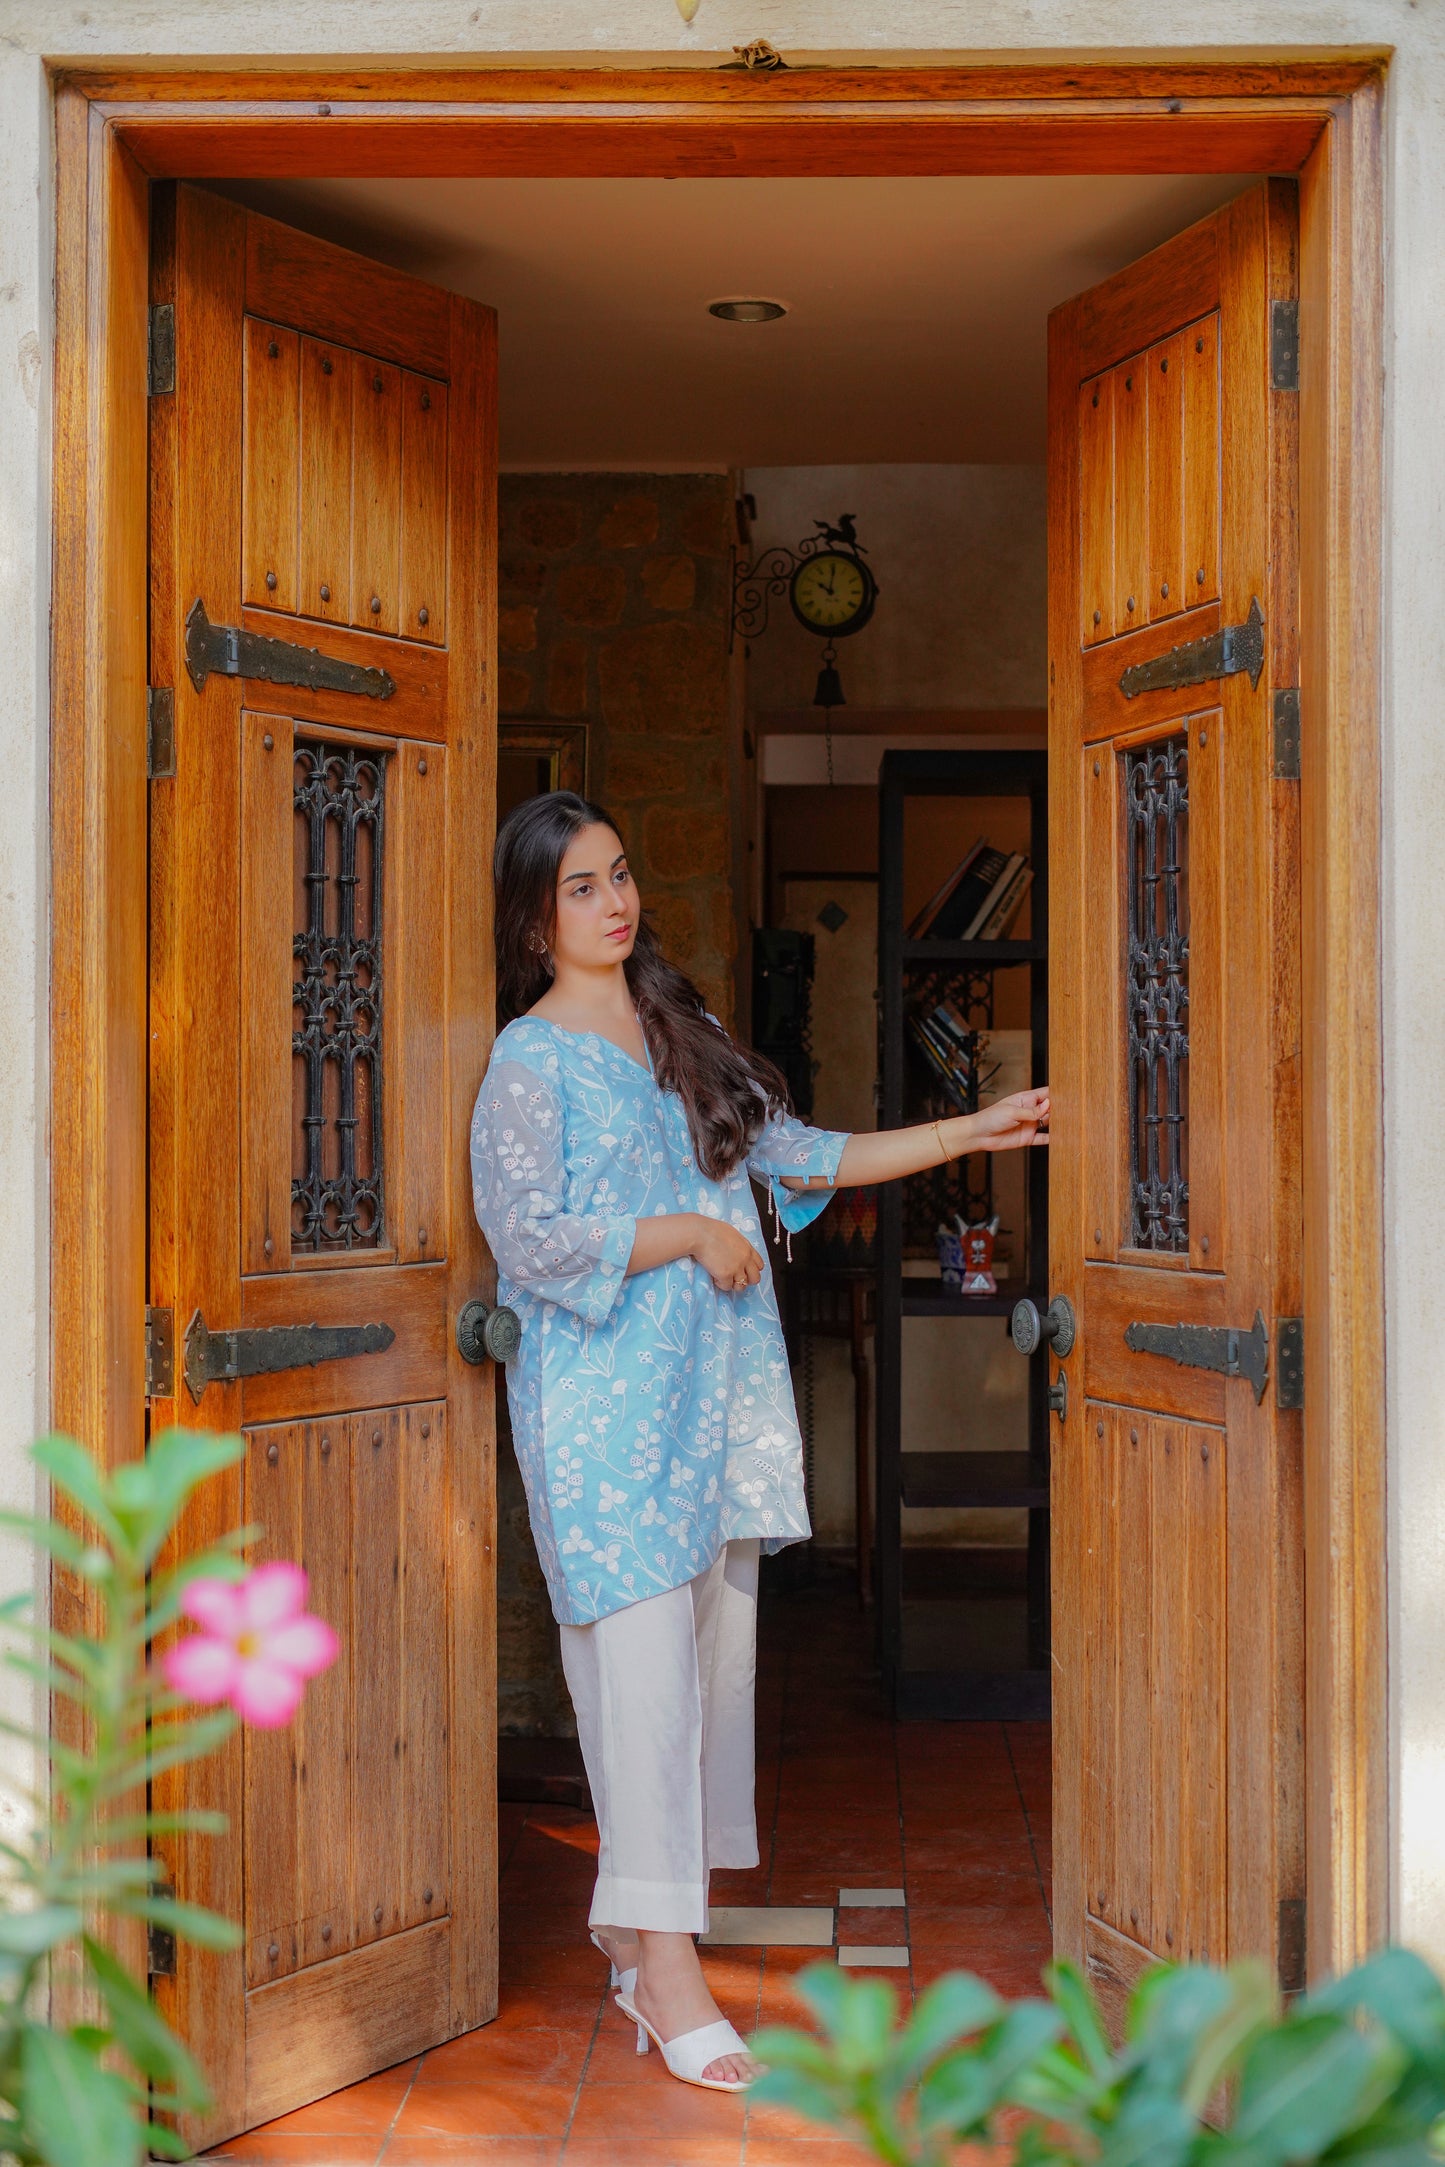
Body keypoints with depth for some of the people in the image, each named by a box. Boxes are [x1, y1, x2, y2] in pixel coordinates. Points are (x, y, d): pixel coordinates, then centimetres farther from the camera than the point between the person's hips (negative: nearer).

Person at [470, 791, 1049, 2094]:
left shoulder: (680, 1030, 16)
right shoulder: (531, 1059, -5)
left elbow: (795, 1151, 15)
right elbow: (526, 1238, -14)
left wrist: (967, 1134, 11)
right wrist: (687, 1231, -12)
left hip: (716, 1388, 7)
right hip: (605, 1400, -7)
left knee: (714, 1652, 9)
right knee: (644, 1656, -9)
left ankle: (645, 1922, 23)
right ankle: (665, 1965, -4)